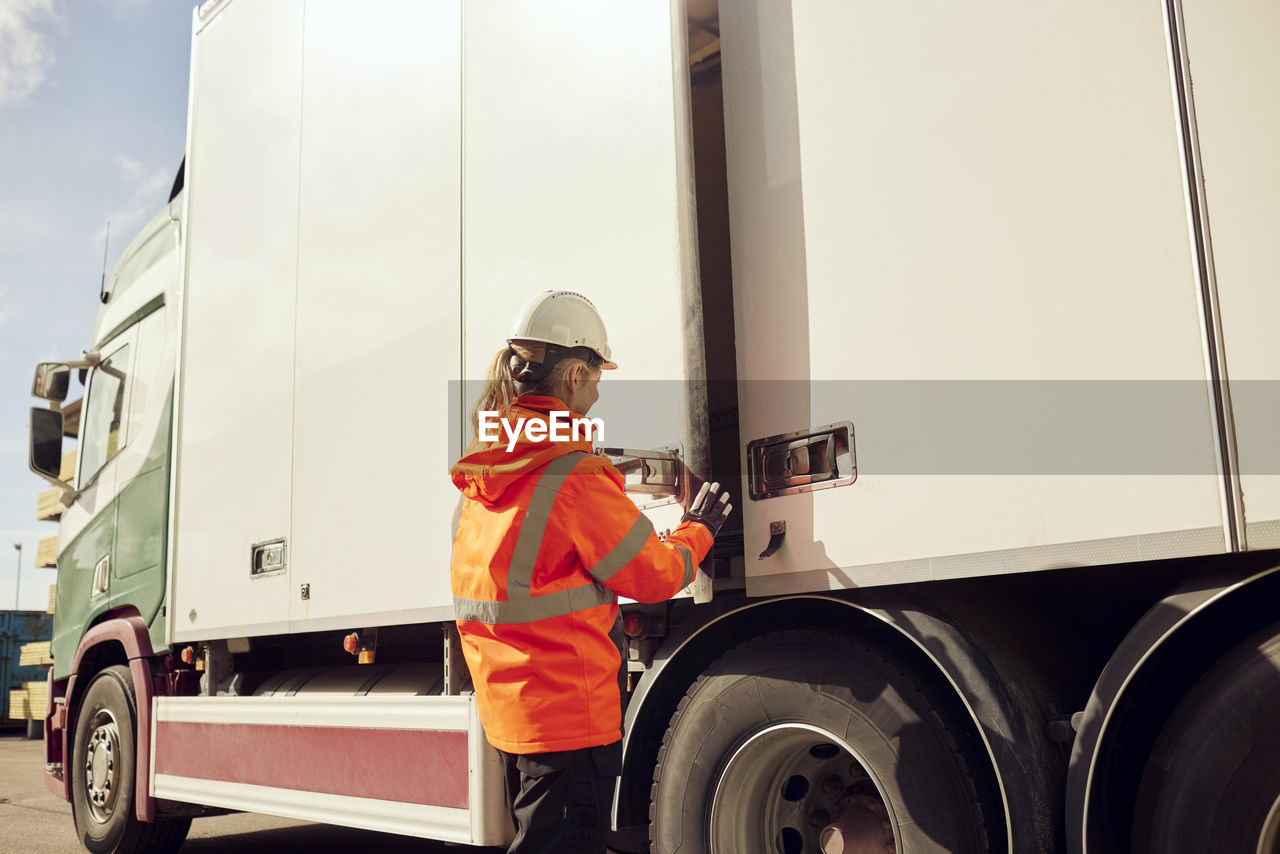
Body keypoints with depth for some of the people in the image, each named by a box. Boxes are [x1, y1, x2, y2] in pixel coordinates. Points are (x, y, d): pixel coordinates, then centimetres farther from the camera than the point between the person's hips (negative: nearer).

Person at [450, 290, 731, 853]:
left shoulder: (479, 479, 6)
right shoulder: (576, 476, -19)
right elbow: (655, 574, -10)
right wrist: (697, 531, 8)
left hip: (505, 709, 8)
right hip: (569, 716, -8)